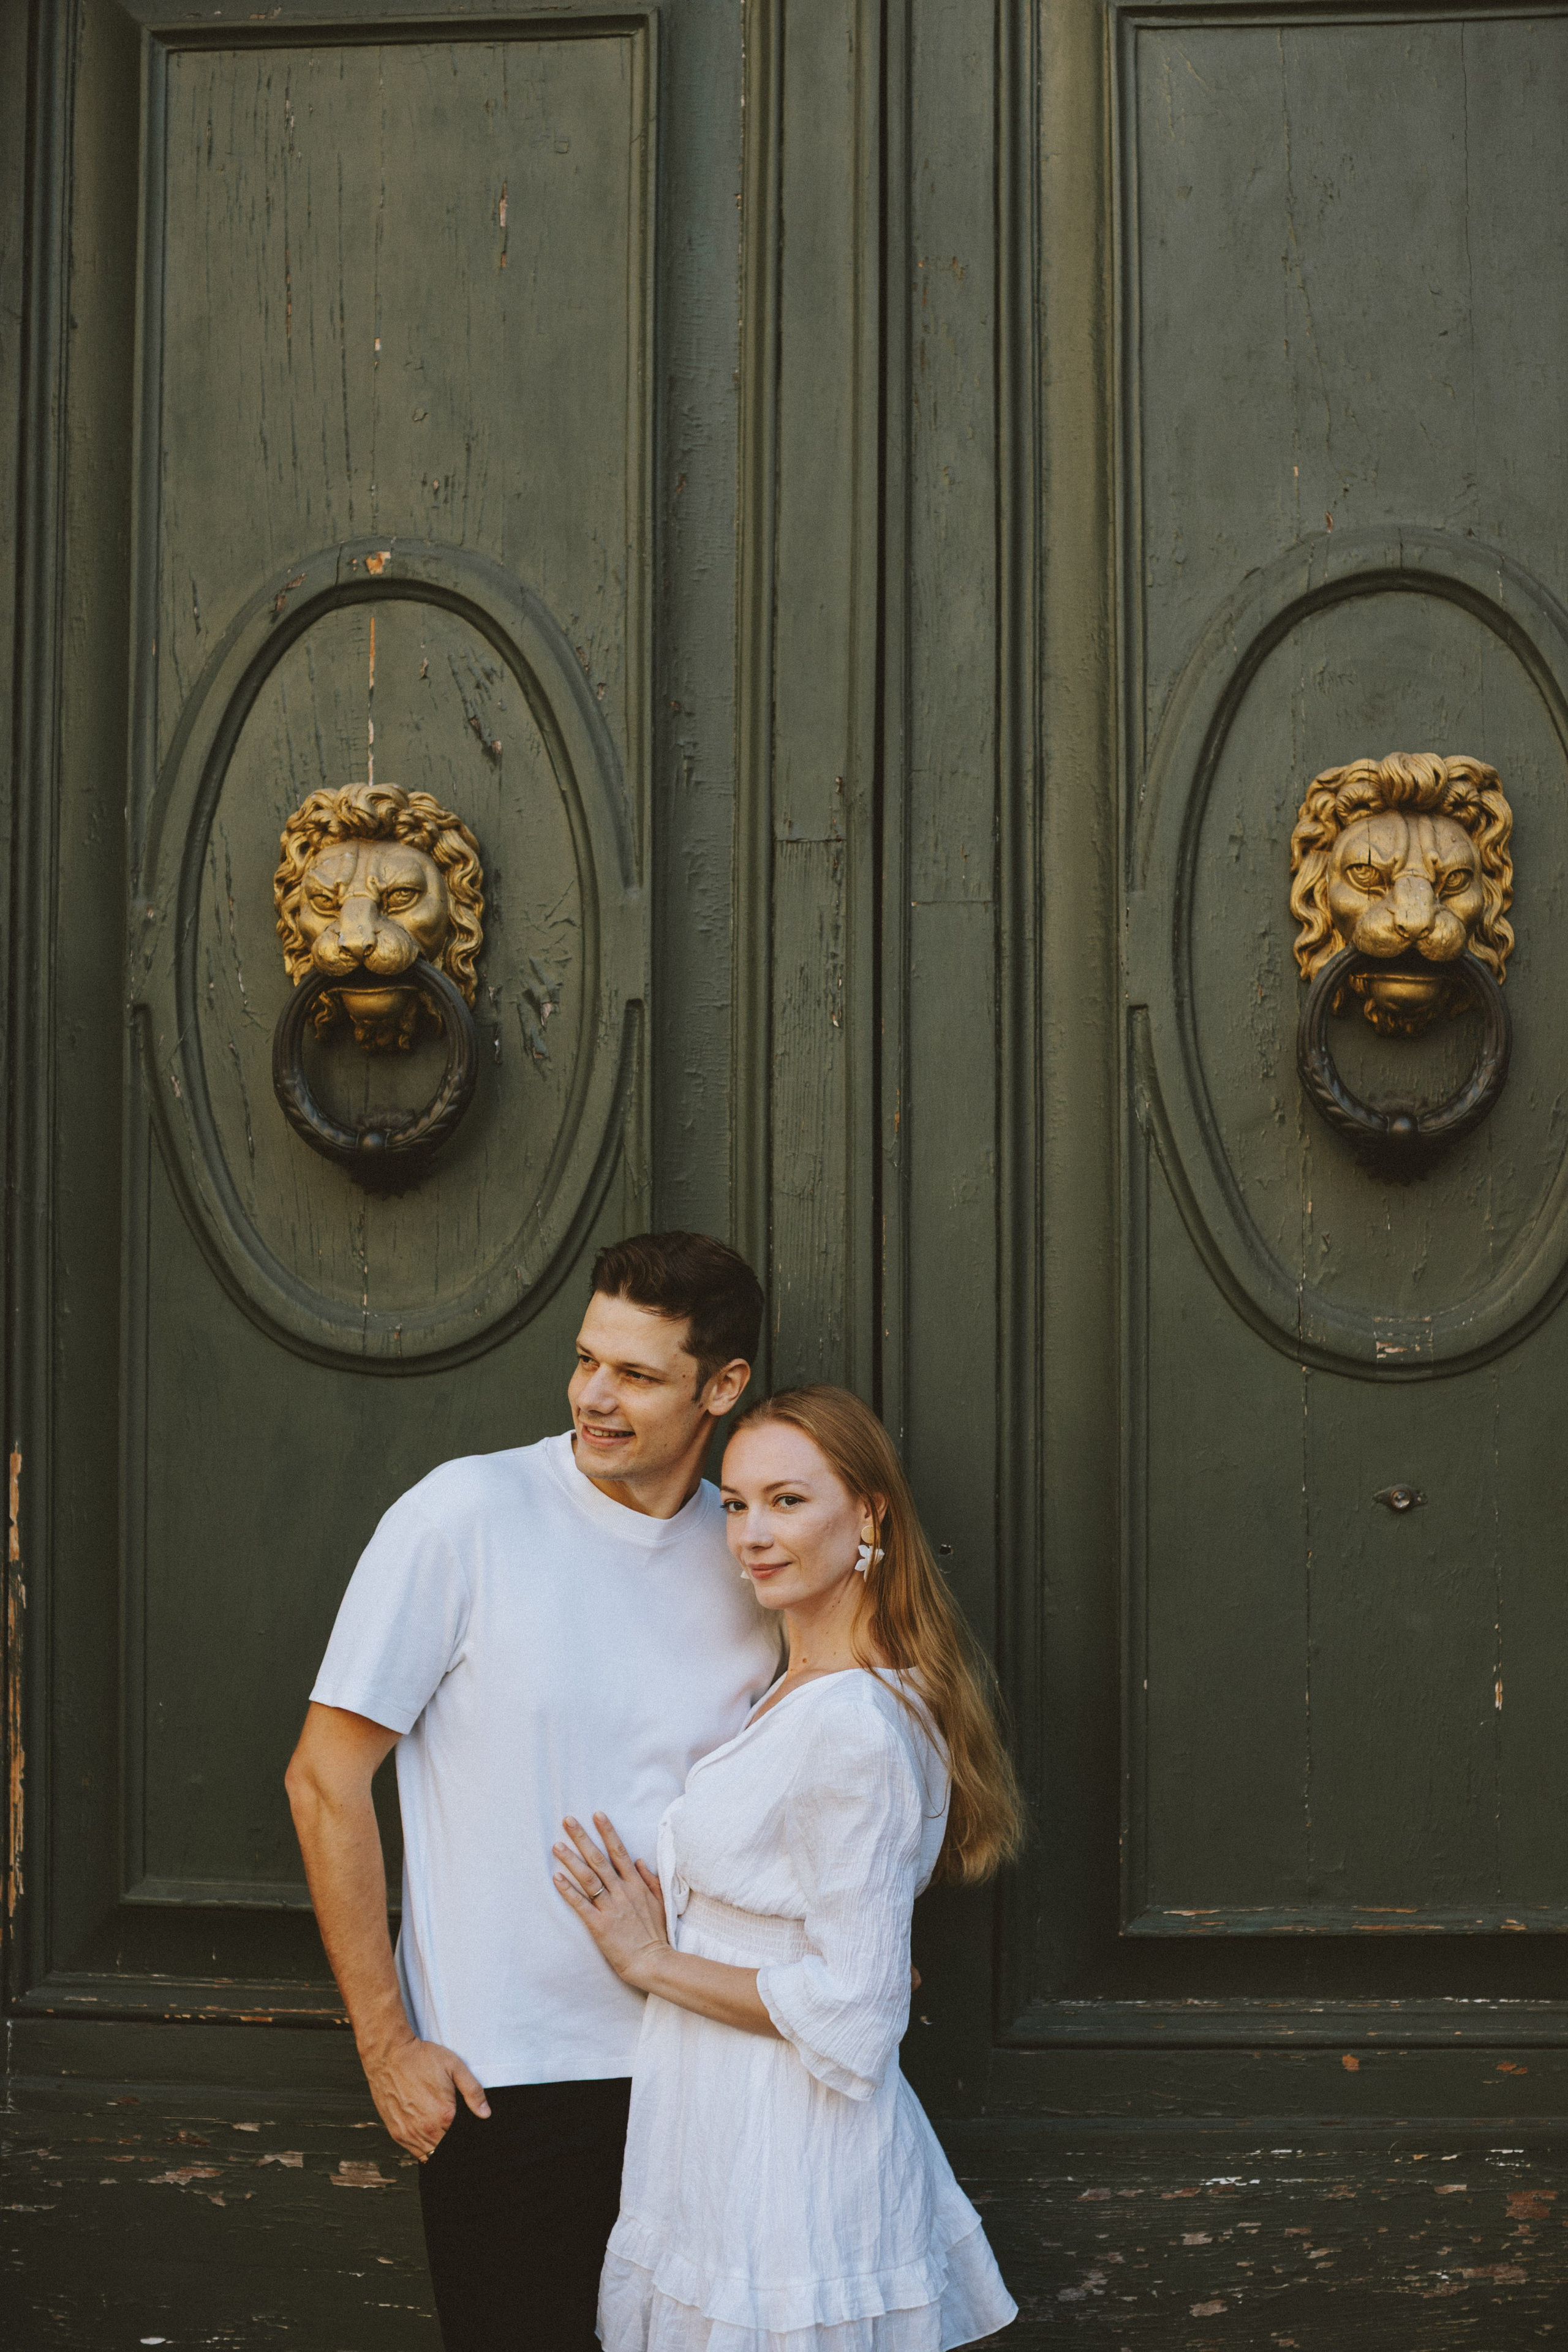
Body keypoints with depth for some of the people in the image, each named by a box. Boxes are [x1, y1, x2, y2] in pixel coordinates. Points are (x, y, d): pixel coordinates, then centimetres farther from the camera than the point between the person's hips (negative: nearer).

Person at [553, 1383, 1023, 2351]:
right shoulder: (803, 1692, 9)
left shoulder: (857, 1727, -22)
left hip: (786, 2173, -9)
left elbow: (848, 2008, -22)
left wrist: (654, 1962, -14)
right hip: (730, 2134, 9)